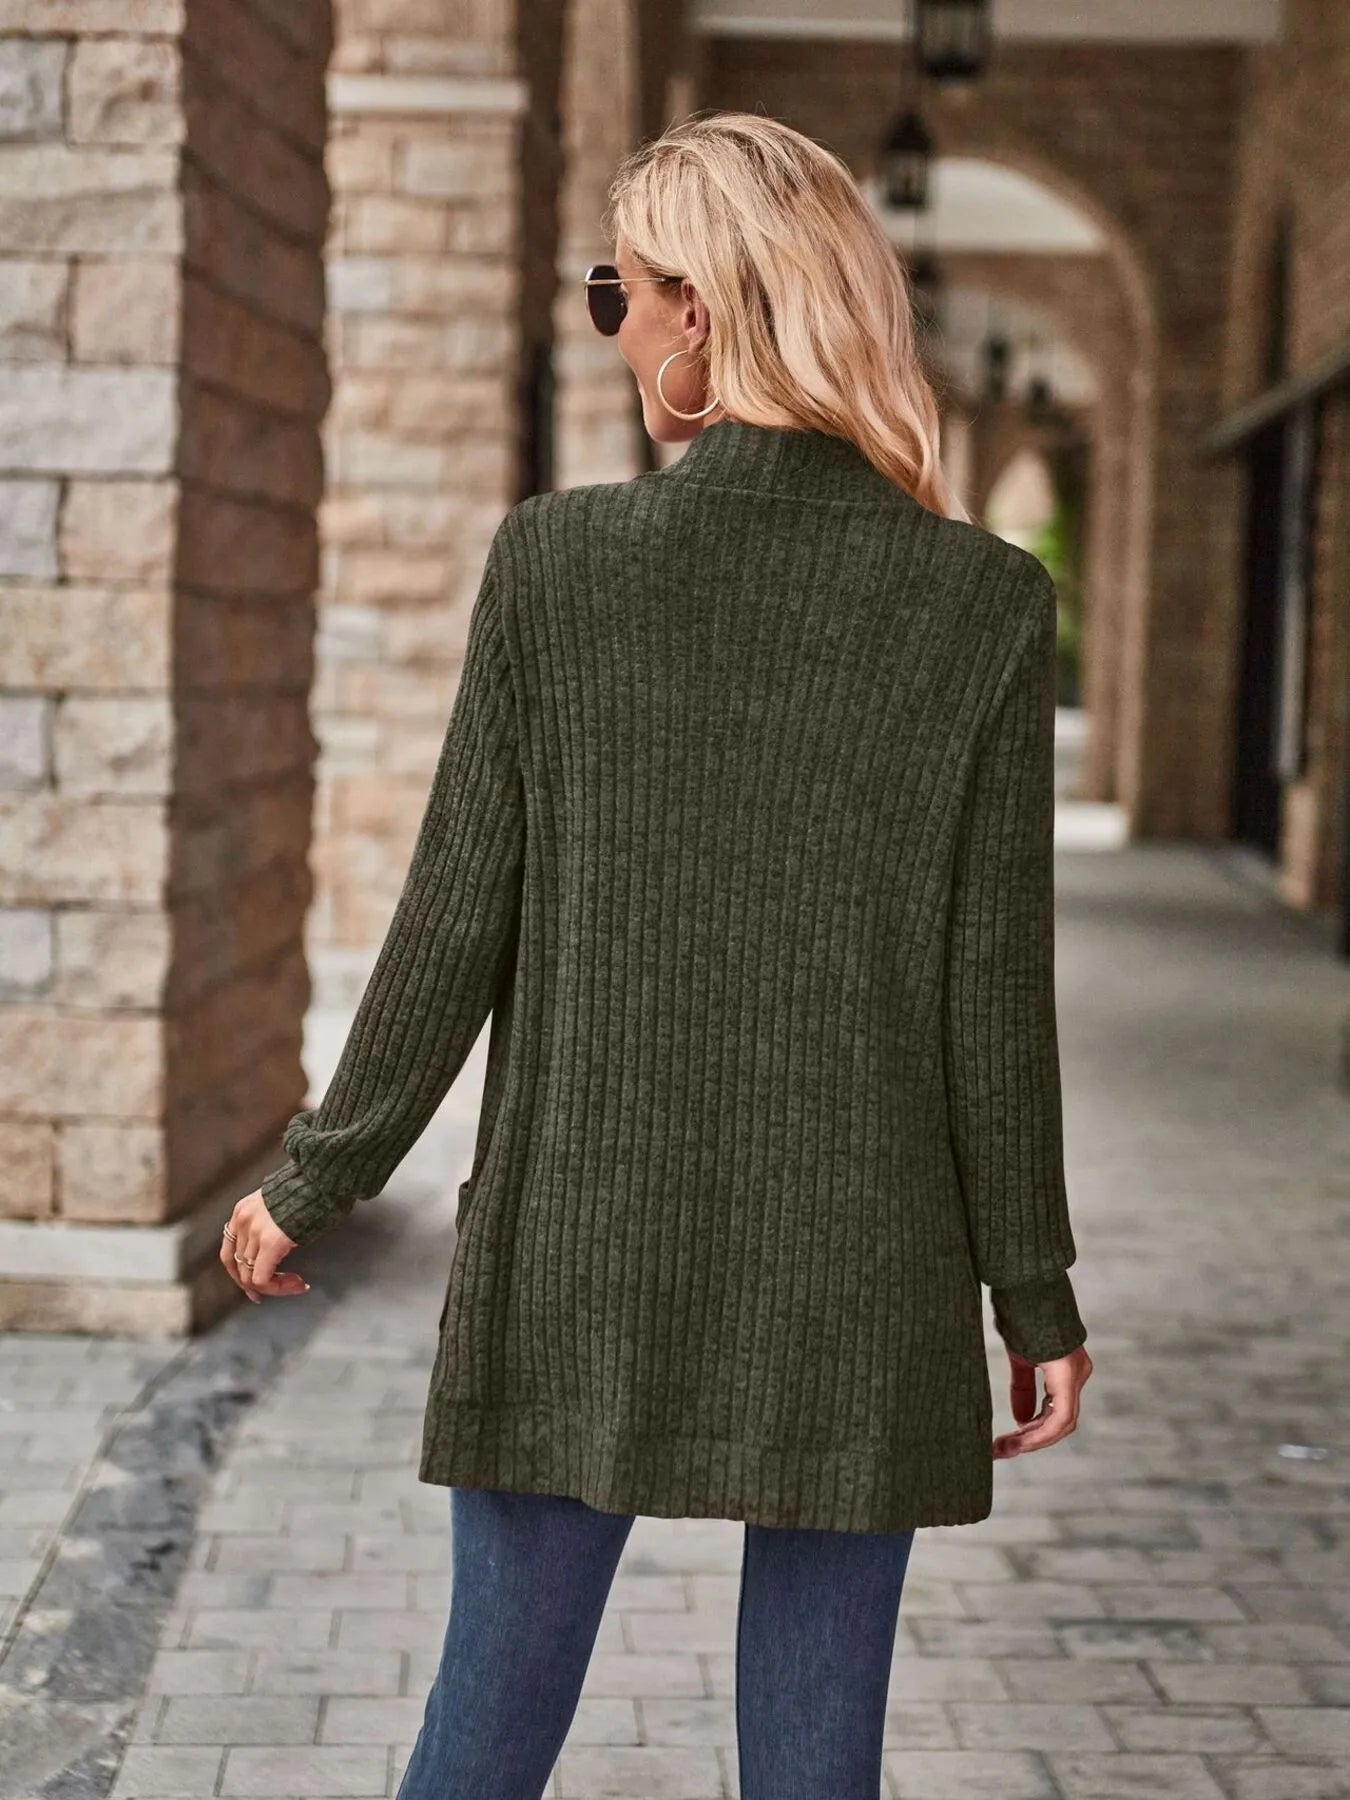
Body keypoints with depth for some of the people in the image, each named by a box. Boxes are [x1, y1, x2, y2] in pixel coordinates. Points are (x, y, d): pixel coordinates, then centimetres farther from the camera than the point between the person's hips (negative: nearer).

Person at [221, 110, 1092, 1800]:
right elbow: (990, 994, -6)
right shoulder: (982, 598, -8)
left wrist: (314, 1183, 8)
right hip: (859, 1283, 0)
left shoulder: (556, 559, -9)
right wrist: (1036, 1295, 5)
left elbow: (455, 927, -5)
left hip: (582, 1259, 0)